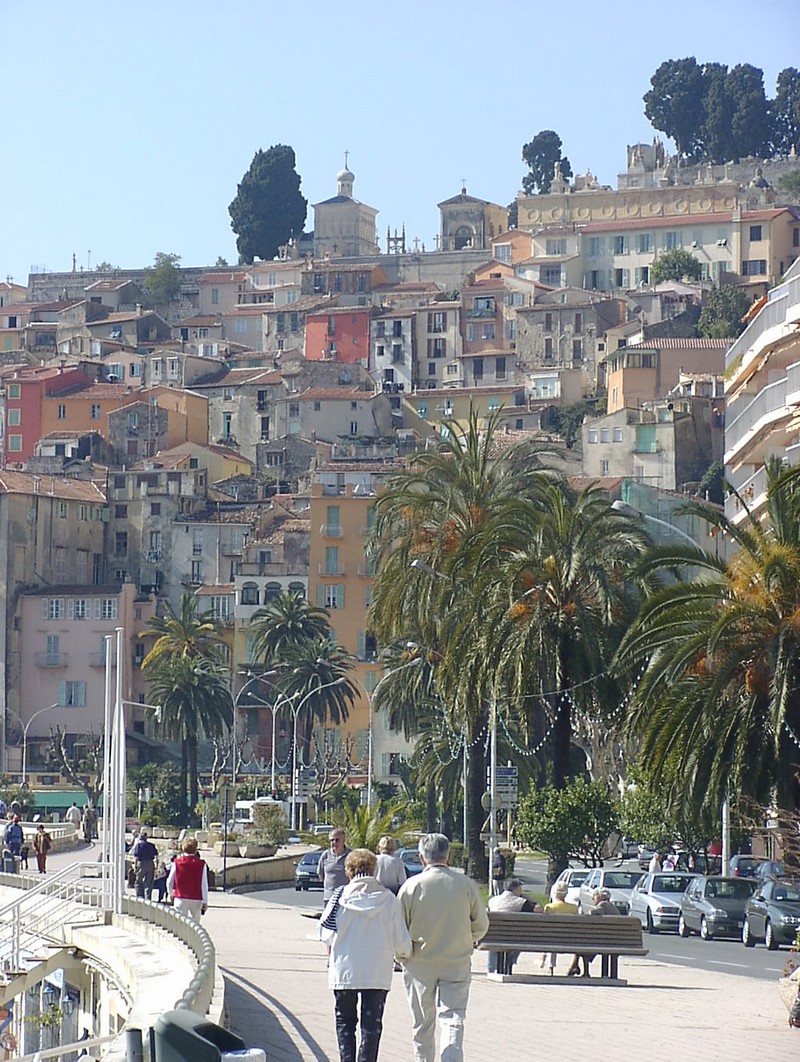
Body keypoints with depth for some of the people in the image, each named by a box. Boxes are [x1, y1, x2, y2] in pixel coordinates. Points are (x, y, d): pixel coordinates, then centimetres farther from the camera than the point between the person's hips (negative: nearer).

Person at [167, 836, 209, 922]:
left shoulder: (177, 862, -3)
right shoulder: (201, 864, -5)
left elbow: (169, 881, 4)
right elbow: (204, 885, -5)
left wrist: (171, 894, 22)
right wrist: (205, 902, 1)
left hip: (180, 899, 0)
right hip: (196, 899, 0)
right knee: (195, 922, 14)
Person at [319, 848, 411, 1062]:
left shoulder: (341, 896, -7)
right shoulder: (388, 899, -5)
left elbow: (326, 933, -5)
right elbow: (401, 940, -2)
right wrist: (405, 955, 19)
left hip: (344, 970, 0)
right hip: (378, 972, 0)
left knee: (345, 1023, 14)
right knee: (372, 1026, 7)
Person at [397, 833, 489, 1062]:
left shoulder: (412, 886, -10)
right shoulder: (466, 884, -5)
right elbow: (481, 926, 3)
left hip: (420, 963, -1)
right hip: (457, 963, 1)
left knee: (422, 1023, 12)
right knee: (452, 1019, 0)